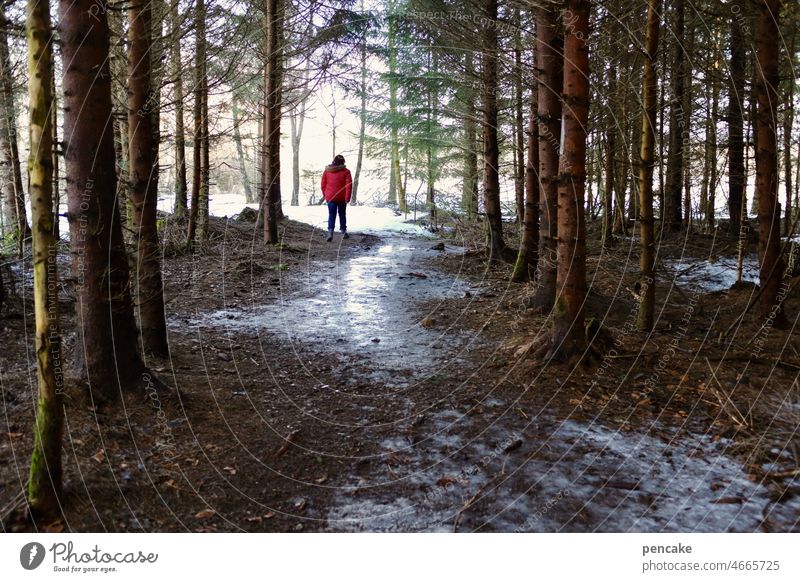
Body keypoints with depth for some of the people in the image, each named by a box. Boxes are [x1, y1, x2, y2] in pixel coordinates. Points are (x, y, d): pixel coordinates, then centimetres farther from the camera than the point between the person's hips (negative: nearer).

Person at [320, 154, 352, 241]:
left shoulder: (326, 171, 4)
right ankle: (343, 232, 20)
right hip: (342, 198, -1)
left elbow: (323, 184, 7)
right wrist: (347, 197, -8)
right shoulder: (346, 171, -4)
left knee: (331, 215, 1)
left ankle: (330, 233, -16)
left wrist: (325, 195, 16)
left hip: (330, 197, 1)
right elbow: (349, 185, -10)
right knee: (342, 215, 15)